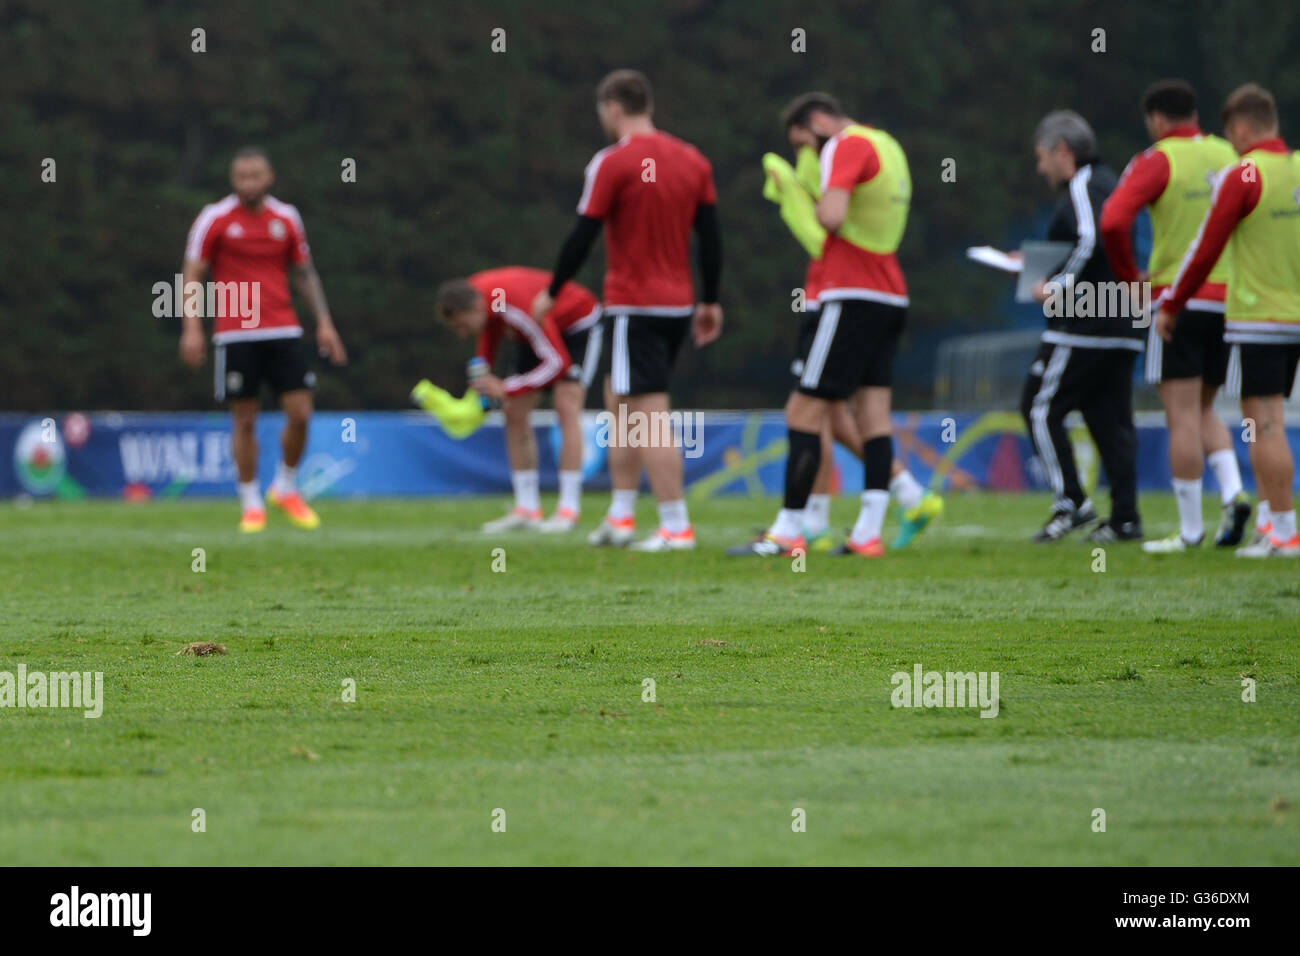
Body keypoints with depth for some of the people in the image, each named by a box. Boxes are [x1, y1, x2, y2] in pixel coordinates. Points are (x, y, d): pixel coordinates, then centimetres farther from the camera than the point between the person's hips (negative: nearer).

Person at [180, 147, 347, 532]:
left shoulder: (286, 218, 9)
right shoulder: (215, 219, -1)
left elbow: (305, 273, 18)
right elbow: (191, 276, 1)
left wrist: (324, 322, 10)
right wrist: (192, 327, -10)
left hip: (283, 332, 3)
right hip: (235, 336, -3)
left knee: (300, 413, -5)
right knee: (245, 421, -1)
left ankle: (285, 488, 17)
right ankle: (251, 504, 11)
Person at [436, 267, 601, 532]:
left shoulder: (521, 308, -42)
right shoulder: (471, 292, -19)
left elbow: (558, 362, -36)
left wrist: (505, 389, -36)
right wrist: (482, 369, -7)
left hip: (579, 323, -8)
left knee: (566, 408, -22)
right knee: (515, 413, -2)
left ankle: (569, 511, -23)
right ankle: (527, 509, 1)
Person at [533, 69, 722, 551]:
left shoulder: (613, 163, -11)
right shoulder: (693, 161, 8)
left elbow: (582, 237, -10)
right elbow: (711, 236, 8)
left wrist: (551, 293, 2)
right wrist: (709, 302, 15)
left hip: (633, 307, -7)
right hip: (679, 304, 7)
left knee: (650, 418, -7)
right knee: (620, 403, 20)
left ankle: (676, 526, -11)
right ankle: (620, 517, 20)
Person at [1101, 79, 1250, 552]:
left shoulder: (1156, 162, -7)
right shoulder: (1229, 157, 8)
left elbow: (1113, 222, -19)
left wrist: (1130, 275, -5)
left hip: (1178, 298, -5)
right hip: (1229, 298, 5)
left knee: (1182, 416, -3)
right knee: (1203, 411, 18)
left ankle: (1190, 528, -3)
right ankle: (1232, 492, -4)